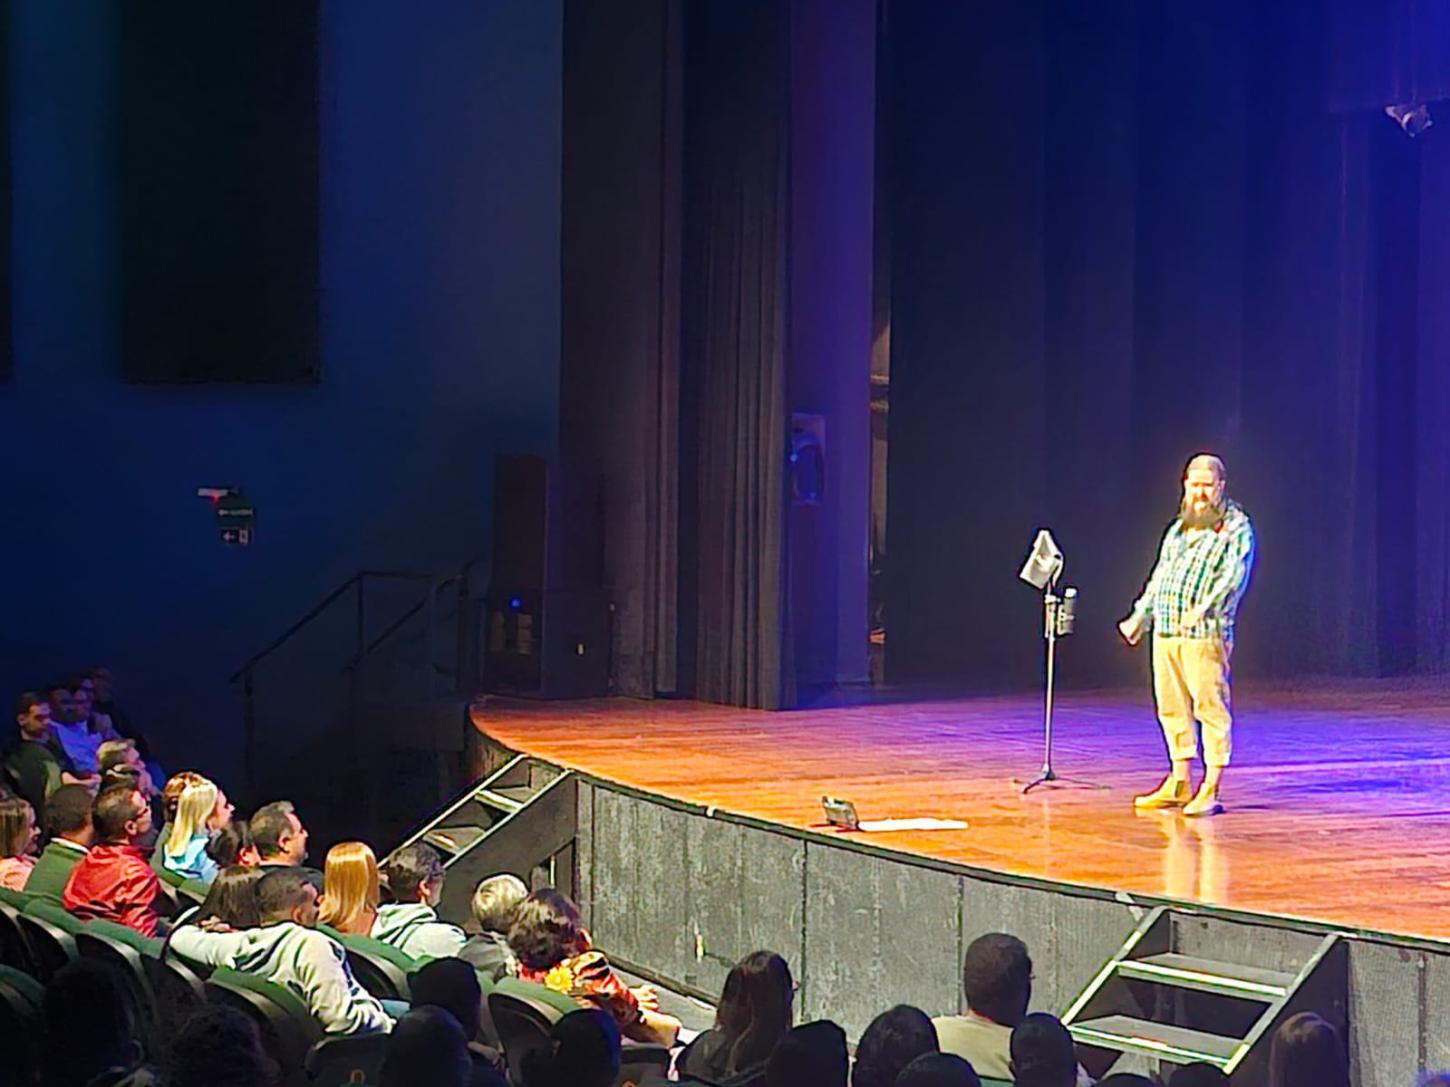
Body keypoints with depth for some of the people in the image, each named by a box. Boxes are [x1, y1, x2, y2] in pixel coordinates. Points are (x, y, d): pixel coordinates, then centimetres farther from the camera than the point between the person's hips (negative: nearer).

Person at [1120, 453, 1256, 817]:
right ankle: (1179, 784, 19)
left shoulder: (1236, 528, -1)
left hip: (1205, 633, -7)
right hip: (1165, 632, 7)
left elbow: (1234, 575, -14)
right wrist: (1140, 616, 25)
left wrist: (1203, 609, -25)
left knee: (1210, 708, -8)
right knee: (1172, 707, 10)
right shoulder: (1178, 529, 22)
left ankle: (1211, 791, -6)